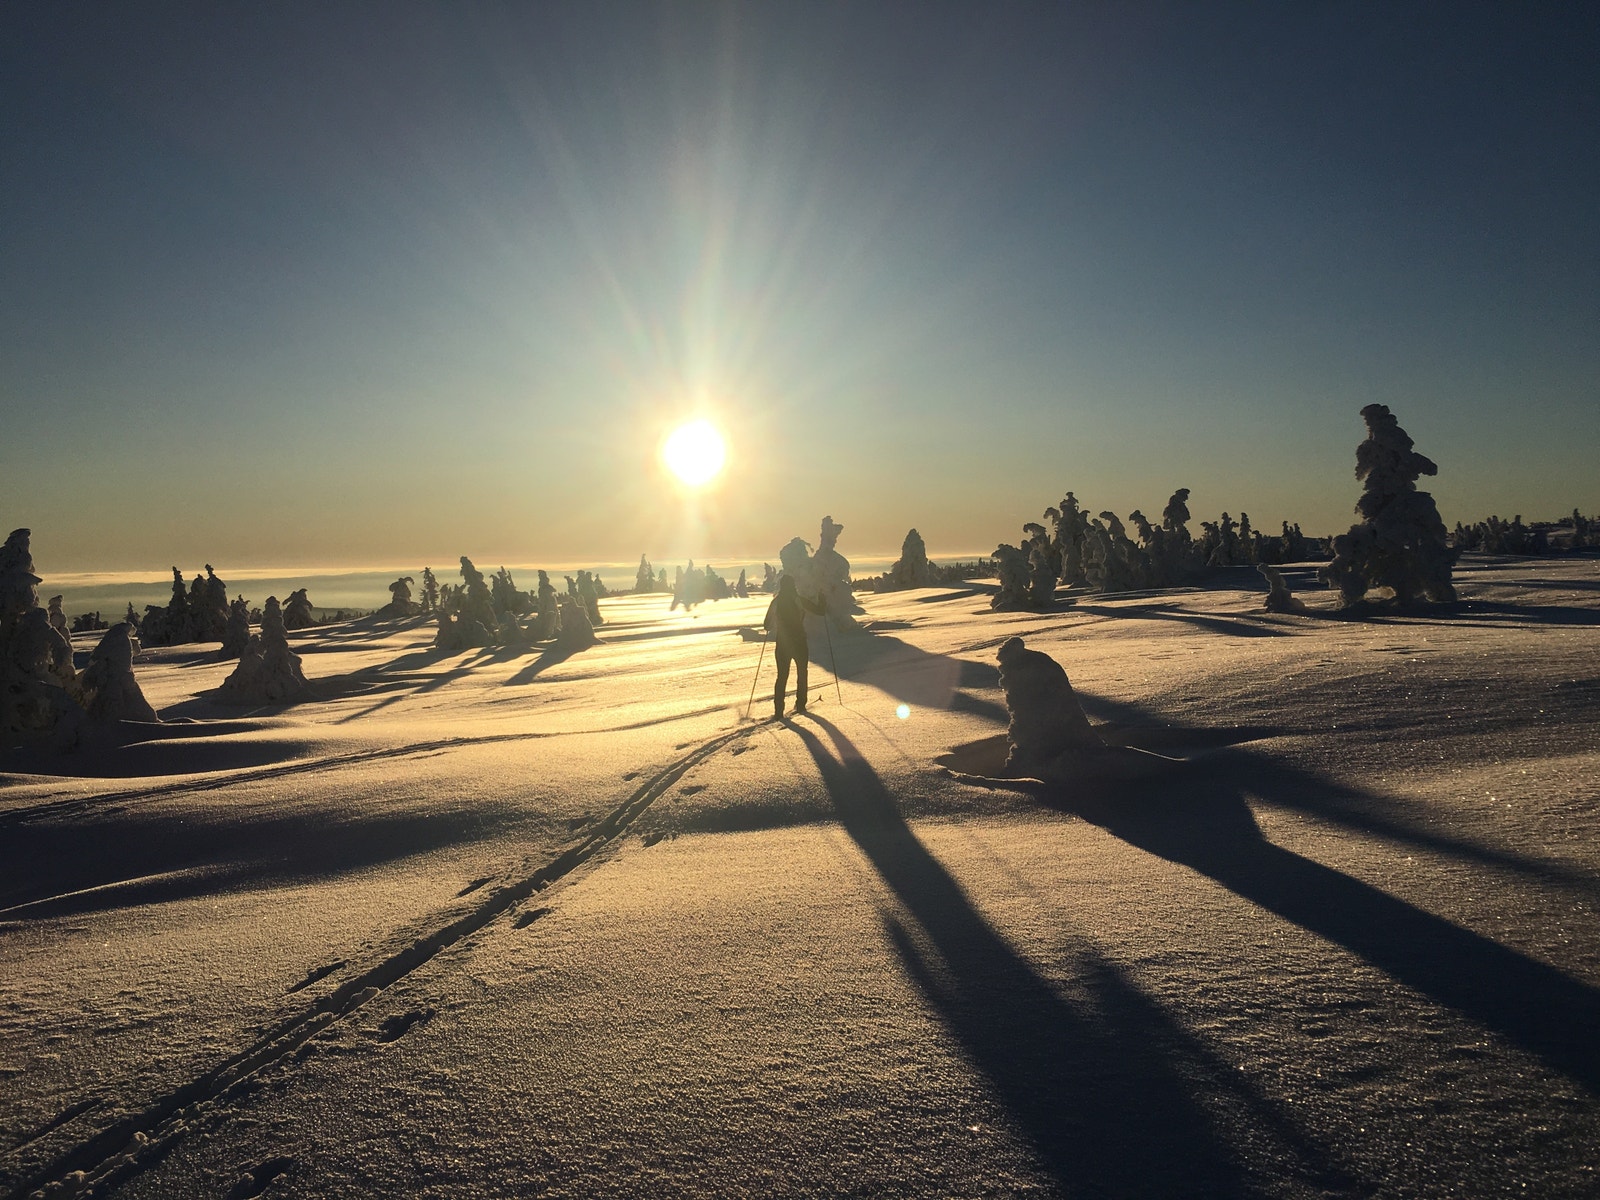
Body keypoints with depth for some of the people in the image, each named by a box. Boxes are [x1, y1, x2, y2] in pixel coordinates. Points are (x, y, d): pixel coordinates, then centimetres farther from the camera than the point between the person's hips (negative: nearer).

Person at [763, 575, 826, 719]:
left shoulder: (775, 602, -3)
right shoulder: (799, 600, -11)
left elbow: (767, 625, 1)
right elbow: (820, 611, -9)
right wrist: (821, 600, 10)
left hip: (782, 644, 2)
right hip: (799, 643, -2)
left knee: (782, 676, 9)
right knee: (802, 673, 19)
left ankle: (778, 710, -1)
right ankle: (800, 705, 21)